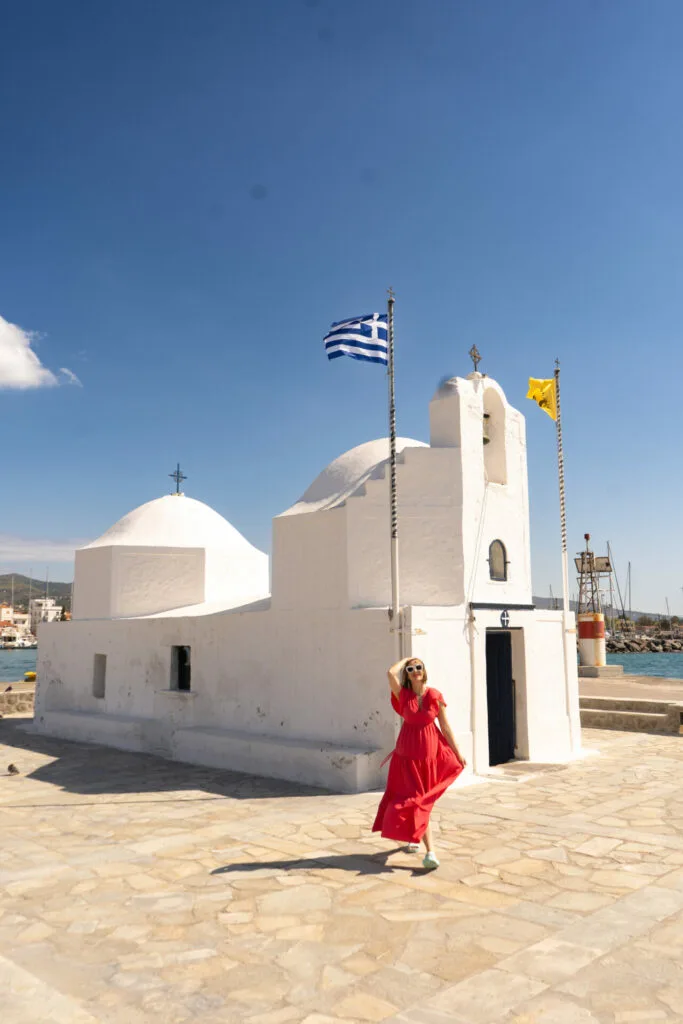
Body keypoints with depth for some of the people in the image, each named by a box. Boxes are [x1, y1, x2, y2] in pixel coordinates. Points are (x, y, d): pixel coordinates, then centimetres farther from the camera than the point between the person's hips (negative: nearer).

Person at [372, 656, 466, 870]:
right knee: (416, 800, -1)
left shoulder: (435, 696, -5)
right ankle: (430, 851, 4)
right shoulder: (404, 695, -6)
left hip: (431, 752, 1)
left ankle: (415, 837, 34)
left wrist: (458, 754, 3)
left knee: (422, 800, 11)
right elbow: (391, 673, -24)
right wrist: (406, 660, -7)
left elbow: (446, 728, 0)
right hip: (408, 753, -1)